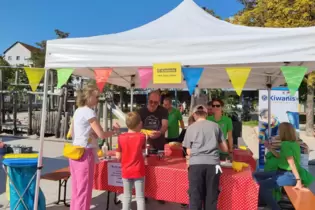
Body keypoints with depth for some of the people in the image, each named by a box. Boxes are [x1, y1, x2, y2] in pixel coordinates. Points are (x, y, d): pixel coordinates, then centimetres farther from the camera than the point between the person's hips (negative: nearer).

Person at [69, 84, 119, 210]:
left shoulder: (78, 111, 11)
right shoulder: (89, 112, -14)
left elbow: (71, 132, 17)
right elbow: (101, 134, -17)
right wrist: (115, 130, -1)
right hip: (84, 153, -9)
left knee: (76, 189, 16)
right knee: (84, 190, 1)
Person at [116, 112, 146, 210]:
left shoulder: (121, 137, -8)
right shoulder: (142, 136, -10)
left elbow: (118, 157, -5)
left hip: (126, 171, 2)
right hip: (138, 171, -1)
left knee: (127, 196, 16)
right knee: (140, 197, 8)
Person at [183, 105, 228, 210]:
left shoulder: (191, 128, 12)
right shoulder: (215, 126, 14)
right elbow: (225, 148, 18)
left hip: (196, 163, -1)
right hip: (212, 163, 1)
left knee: (195, 196, 6)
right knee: (211, 196, 10)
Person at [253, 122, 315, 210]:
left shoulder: (285, 144, -18)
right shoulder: (293, 143, 10)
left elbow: (291, 162, -25)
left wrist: (298, 181, -28)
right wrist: (270, 148, 20)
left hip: (289, 175, -10)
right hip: (283, 172, 10)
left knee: (261, 186, -26)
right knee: (256, 176, 8)